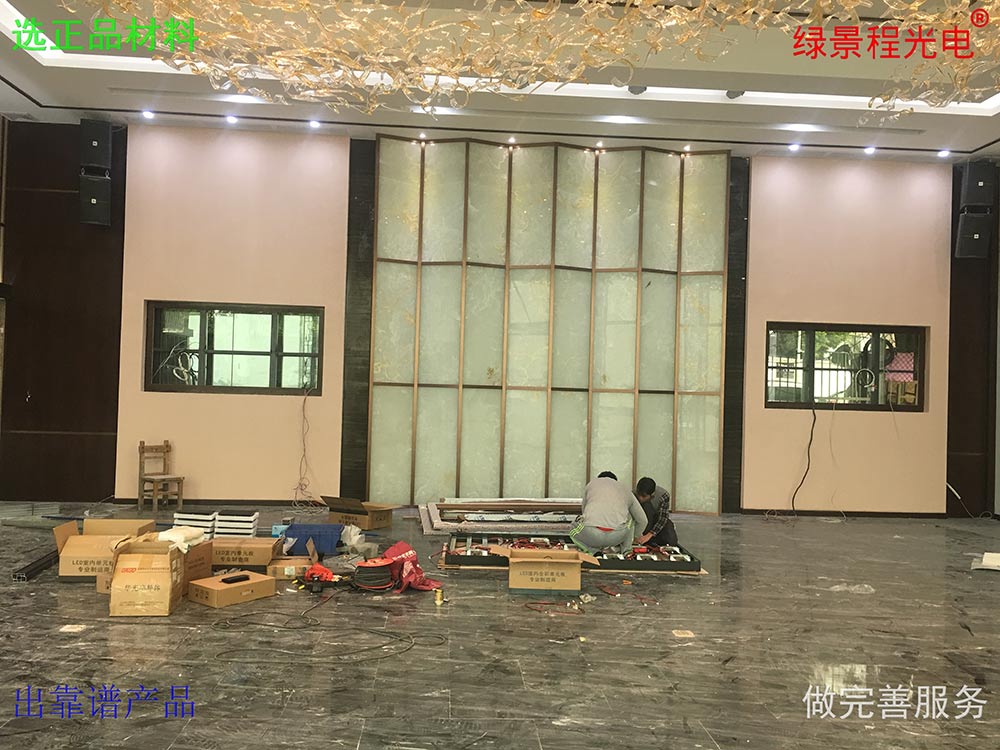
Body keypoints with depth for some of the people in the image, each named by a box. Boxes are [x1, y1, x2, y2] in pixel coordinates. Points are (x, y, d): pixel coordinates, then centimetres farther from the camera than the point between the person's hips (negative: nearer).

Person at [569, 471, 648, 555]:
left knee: (574, 530, 32)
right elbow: (642, 520, 32)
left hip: (591, 534, -2)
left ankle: (593, 550, 8)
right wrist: (635, 537, 52)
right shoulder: (625, 489, 28)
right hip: (617, 535, 2)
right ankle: (626, 550, 25)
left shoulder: (592, 484, 27)